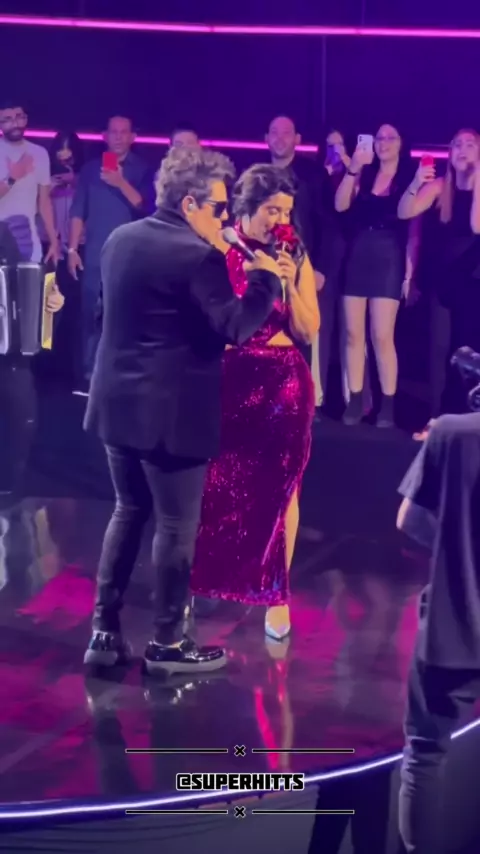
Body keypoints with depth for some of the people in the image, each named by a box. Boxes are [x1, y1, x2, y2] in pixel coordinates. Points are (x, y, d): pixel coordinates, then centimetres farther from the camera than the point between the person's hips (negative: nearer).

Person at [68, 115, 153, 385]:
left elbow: (145, 207, -8)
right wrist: (73, 248, 3)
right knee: (91, 315, 0)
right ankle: (91, 372, 6)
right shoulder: (91, 168, 9)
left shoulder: (142, 170, 3)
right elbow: (78, 211, 9)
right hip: (95, 254, 2)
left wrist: (122, 184, -21)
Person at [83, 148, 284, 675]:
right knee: (177, 525, 5)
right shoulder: (198, 256, -18)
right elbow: (234, 328, -20)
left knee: (129, 512, 19)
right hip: (171, 411, -8)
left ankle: (104, 632, 18)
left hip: (118, 401, 8)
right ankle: (167, 644, 14)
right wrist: (265, 278, -9)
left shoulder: (121, 239, 8)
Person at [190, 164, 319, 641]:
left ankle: (276, 592, 18)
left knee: (279, 486, 7)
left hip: (282, 383, 1)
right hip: (228, 381, -1)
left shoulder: (295, 259, 2)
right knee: (215, 482, 8)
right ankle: (199, 578, 26)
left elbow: (308, 331, -1)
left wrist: (289, 284, -11)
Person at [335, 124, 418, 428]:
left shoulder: (410, 180, 3)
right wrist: (353, 169, -13)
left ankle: (388, 405, -1)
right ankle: (356, 402, 9)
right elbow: (340, 205, -4)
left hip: (389, 261, -3)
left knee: (382, 337, -8)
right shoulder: (364, 176, 10)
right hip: (356, 258, 3)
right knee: (354, 334, 3)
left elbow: (414, 231, 1)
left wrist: (410, 272, -5)